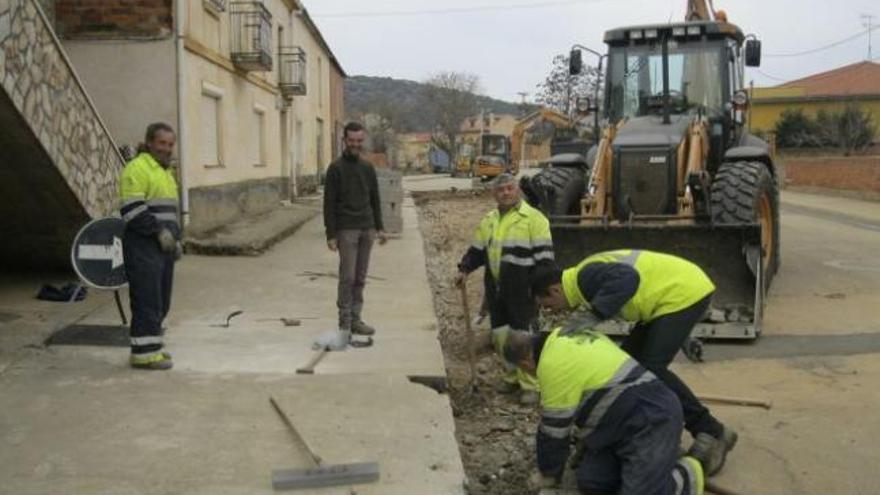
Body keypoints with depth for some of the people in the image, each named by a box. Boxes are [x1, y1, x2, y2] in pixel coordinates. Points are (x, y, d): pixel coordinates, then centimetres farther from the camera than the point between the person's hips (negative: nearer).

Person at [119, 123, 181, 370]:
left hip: (163, 246, 9)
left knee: (160, 303, 12)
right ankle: (144, 353, -4)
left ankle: (151, 346, 22)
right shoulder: (137, 169, -10)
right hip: (143, 247, -9)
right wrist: (159, 231, -19)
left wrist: (175, 238, 17)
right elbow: (132, 209, -18)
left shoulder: (166, 172, 21)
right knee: (147, 301, -8)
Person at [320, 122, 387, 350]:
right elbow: (329, 203, -7)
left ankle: (355, 319, 15)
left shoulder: (368, 168, 12)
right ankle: (344, 325, -3)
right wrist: (330, 234, -12)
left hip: (367, 229, 5)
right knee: (347, 278, -7)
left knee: (360, 278, 8)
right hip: (346, 230, -5)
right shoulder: (336, 168, -5)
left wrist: (379, 227, 11)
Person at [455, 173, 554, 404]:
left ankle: (530, 384, 7)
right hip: (496, 289, 6)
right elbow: (477, 250, 21)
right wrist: (464, 269, 6)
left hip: (521, 289, -6)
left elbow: (544, 255, -9)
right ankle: (513, 375, 28)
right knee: (500, 335, 12)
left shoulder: (533, 218, -6)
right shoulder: (489, 220, 15)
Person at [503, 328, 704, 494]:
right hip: (636, 419, 10)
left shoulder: (553, 364, -18)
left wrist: (548, 474, 9)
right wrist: (583, 446, 35)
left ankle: (685, 478, 3)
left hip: (653, 422, -10)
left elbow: (554, 429, -8)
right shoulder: (569, 339, 13)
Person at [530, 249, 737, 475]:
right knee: (631, 359, 10)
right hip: (679, 292, 11)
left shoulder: (585, 276, -18)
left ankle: (711, 433, -6)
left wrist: (592, 317, -35)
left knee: (652, 368, -15)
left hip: (685, 292, -11)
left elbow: (627, 279, -36)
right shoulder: (587, 278, 14)